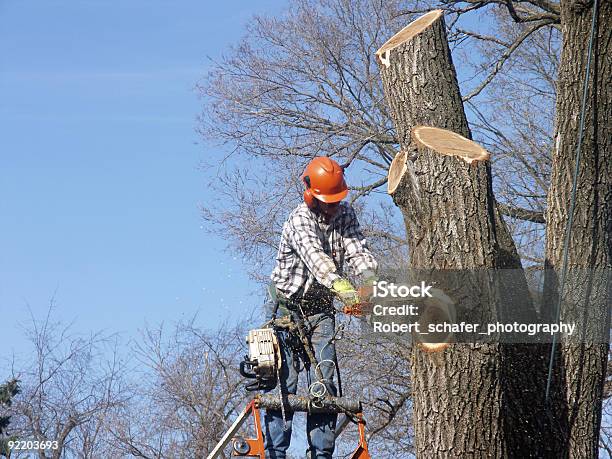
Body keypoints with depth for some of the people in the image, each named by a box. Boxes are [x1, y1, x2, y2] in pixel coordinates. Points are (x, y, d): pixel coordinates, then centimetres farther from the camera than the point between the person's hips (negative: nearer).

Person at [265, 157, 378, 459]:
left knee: (323, 385, -4)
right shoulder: (300, 220, -18)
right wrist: (343, 288, -51)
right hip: (289, 307, -5)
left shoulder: (345, 215, 4)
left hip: (321, 310, 5)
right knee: (285, 383, -10)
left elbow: (357, 252, -8)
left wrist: (371, 282, -29)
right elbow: (315, 256, -35)